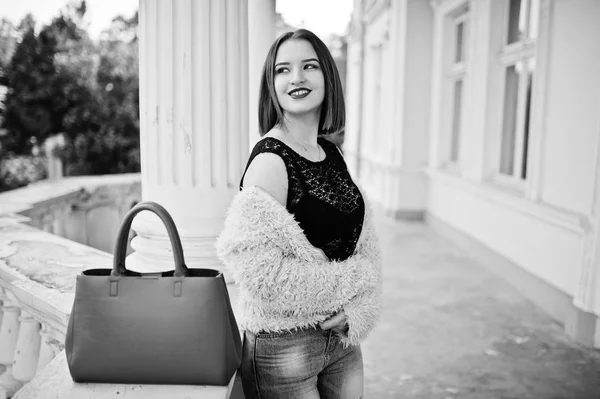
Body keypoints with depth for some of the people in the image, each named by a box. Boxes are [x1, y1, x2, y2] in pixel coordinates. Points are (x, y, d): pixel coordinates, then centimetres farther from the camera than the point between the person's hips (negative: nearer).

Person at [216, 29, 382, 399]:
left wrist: (357, 305, -10)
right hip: (283, 344, -6)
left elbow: (364, 243, 7)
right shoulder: (270, 159, -18)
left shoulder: (332, 154, 4)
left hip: (341, 335, 7)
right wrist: (347, 285, -16)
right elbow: (259, 269, -26)